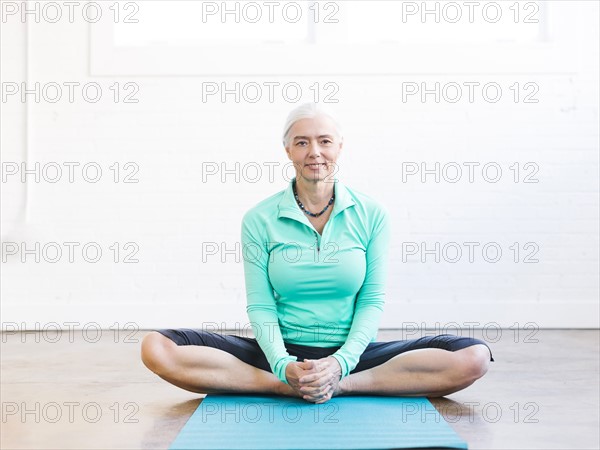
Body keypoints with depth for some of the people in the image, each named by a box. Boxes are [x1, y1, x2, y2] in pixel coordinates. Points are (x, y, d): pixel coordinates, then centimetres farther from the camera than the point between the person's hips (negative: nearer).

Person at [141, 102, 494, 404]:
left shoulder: (371, 214, 1)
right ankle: (291, 384, -23)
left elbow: (372, 301, -2)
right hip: (284, 352, 0)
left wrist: (341, 362, -20)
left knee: (473, 358, -22)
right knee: (157, 349, -22)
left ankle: (339, 384, -23)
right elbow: (261, 305, -3)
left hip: (352, 353, 0)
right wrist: (283, 365, -22)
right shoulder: (259, 220, 0)